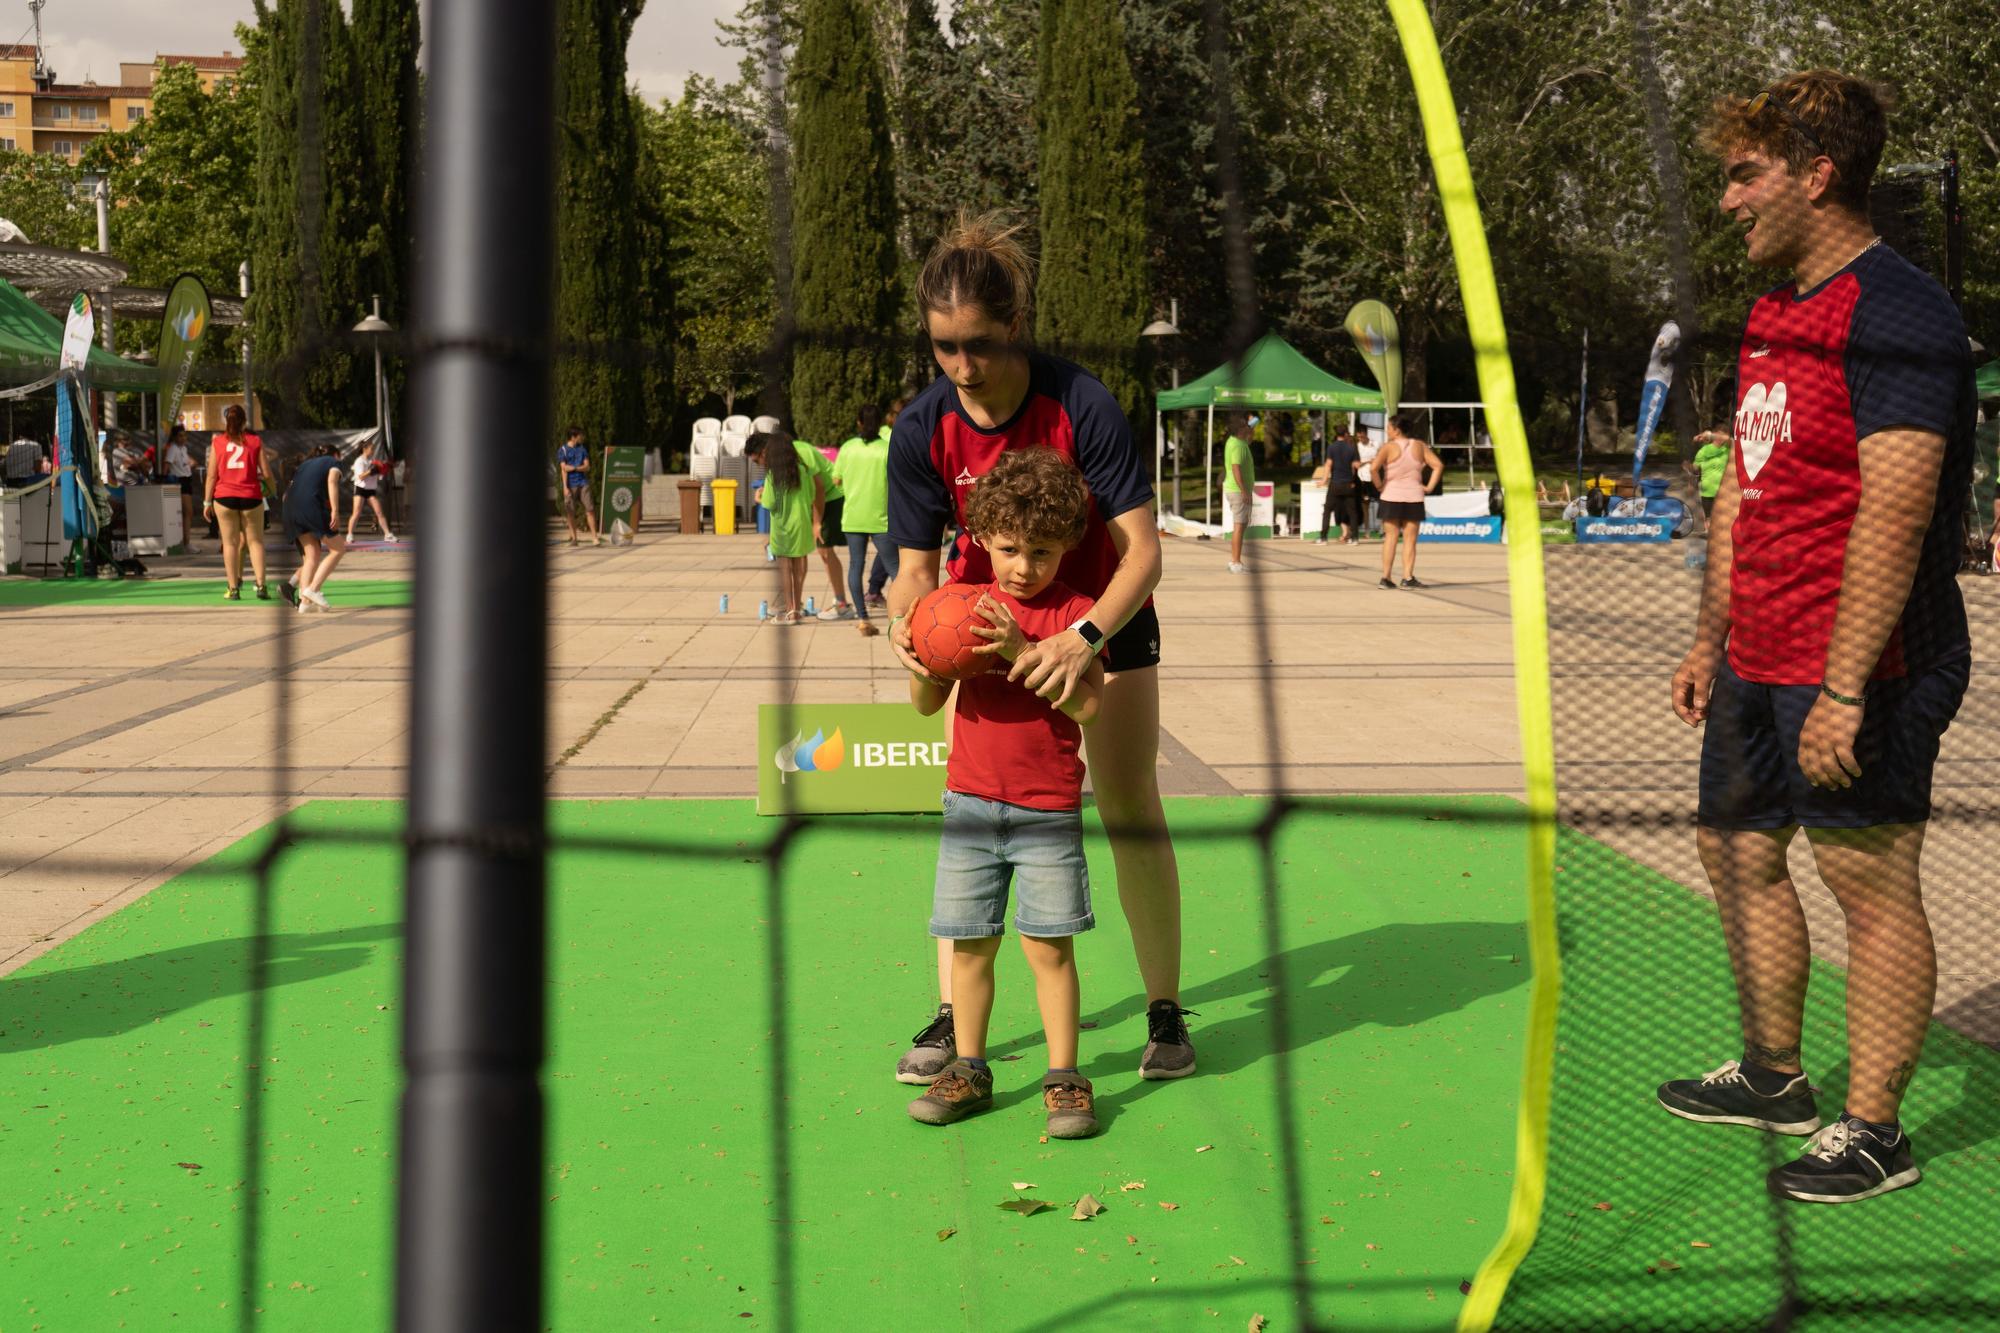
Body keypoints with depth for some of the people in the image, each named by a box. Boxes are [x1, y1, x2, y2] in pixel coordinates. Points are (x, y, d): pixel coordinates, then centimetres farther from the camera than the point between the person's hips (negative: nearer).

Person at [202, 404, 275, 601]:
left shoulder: (217, 442, 5)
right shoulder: (255, 441, 3)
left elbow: (212, 475, 2)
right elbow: (266, 473, 0)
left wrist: (207, 502, 6)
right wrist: (275, 493, 15)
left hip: (224, 496, 0)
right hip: (250, 496, 0)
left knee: (230, 543, 5)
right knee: (255, 541, 6)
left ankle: (233, 588, 4)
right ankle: (261, 586, -4)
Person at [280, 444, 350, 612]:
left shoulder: (306, 464, 32)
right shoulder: (334, 462, 16)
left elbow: (287, 493, 25)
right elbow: (332, 481, -7)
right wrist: (335, 510, -15)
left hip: (291, 509, 7)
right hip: (311, 505, -7)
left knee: (313, 554, 11)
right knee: (338, 548, 3)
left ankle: (305, 601, 1)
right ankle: (313, 588, -9)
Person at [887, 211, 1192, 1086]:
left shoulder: (1082, 405, -29)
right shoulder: (923, 429, -21)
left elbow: (1141, 548, -32)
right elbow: (917, 560, -14)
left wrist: (1085, 638, -48)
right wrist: (908, 620, -37)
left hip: (1102, 618, -2)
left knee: (1132, 811, 0)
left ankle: (1165, 1010, 14)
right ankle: (954, 1017, 8)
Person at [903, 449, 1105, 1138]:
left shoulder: (1074, 612, -4)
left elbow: (1086, 704, -17)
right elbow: (927, 702, 9)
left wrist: (1024, 650, -26)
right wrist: (923, 659, -13)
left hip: (1048, 809, -3)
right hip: (971, 801, 3)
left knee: (1049, 945, -2)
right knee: (969, 943, 7)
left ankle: (1064, 1077, 9)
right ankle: (968, 1070, 20)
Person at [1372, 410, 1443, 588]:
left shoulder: (1389, 447, -8)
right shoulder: (1419, 446, 3)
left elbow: (1374, 468, -21)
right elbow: (1438, 465, -2)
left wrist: (1379, 485, -6)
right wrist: (1430, 487, 1)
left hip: (1391, 497, -2)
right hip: (1414, 497, 2)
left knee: (1391, 537, 5)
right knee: (1410, 539, 4)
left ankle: (1386, 577, 3)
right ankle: (1408, 577, -2)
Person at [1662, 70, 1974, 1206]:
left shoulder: (1895, 311, -16)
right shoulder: (1774, 312, 14)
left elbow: (1894, 515, -23)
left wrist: (1842, 689, -25)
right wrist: (1712, 638, 20)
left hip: (1861, 670, -10)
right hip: (1759, 662, 10)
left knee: (1873, 884, -1)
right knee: (1739, 852, 17)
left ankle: (1874, 1133, 11)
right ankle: (1774, 1078, 34)